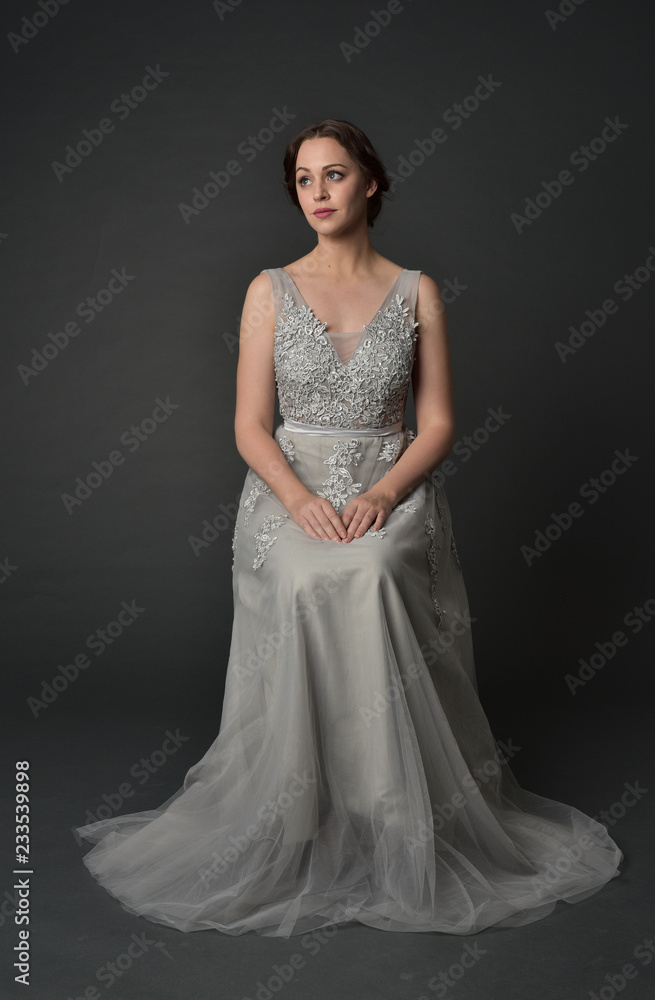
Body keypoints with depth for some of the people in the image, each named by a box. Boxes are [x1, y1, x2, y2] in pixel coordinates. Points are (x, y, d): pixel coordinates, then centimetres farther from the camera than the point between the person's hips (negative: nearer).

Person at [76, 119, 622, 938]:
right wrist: (301, 499, -17)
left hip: (391, 490, 0)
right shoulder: (270, 290, 7)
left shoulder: (416, 292, 7)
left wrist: (382, 494, -14)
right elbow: (251, 426, 2)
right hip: (290, 489, 0)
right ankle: (304, 833, -16)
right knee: (312, 584, -32)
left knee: (367, 579, -33)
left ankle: (401, 832, -17)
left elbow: (438, 424, 4)